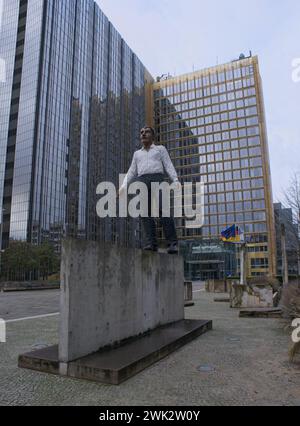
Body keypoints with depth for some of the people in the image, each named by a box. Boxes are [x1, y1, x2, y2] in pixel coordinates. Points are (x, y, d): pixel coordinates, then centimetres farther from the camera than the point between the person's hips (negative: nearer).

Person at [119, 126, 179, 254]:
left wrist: (176, 180, -9)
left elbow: (169, 166, 8)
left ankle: (173, 244, -23)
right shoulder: (137, 154, 29)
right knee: (146, 213, -14)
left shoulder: (160, 149, 21)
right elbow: (131, 172, 21)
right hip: (142, 182, 3)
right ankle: (151, 243, -18)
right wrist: (124, 186, 4)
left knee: (163, 210, -20)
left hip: (157, 180, -3)